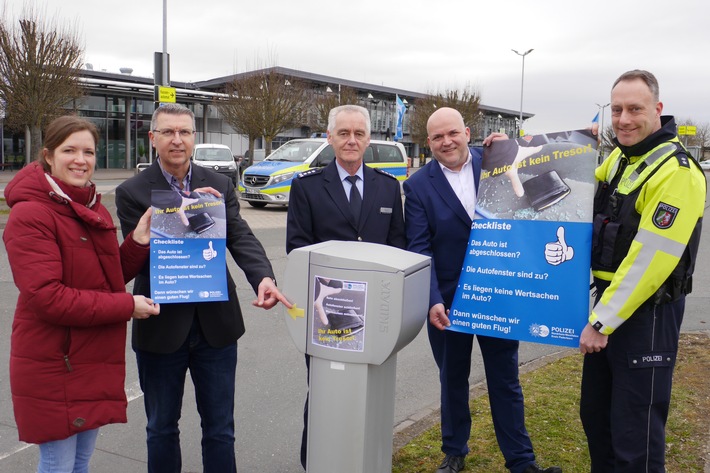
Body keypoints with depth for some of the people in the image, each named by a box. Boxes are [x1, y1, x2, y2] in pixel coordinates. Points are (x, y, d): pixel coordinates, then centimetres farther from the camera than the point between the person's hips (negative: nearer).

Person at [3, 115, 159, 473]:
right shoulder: (30, 215, -16)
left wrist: (138, 242, -4)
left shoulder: (93, 208, 10)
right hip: (53, 366, -7)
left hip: (96, 360, 8)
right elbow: (46, 296, -23)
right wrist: (126, 306, -19)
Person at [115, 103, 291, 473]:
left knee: (220, 428, 14)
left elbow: (241, 238, -10)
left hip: (216, 324, 2)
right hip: (161, 327, -1)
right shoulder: (132, 192, -6)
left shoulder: (219, 186, 1)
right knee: (161, 428, 17)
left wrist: (264, 278, -30)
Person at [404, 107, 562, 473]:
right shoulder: (418, 185, -6)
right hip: (447, 299, 0)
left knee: (506, 380, 11)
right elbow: (419, 249, -9)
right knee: (452, 379, 16)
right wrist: (432, 301, -18)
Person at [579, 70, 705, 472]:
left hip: (647, 311, -8)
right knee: (595, 414, 19)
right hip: (610, 301, 9)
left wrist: (602, 322, -19)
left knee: (635, 432, -1)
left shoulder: (676, 172, -18)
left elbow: (649, 261, -23)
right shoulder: (618, 158, 9)